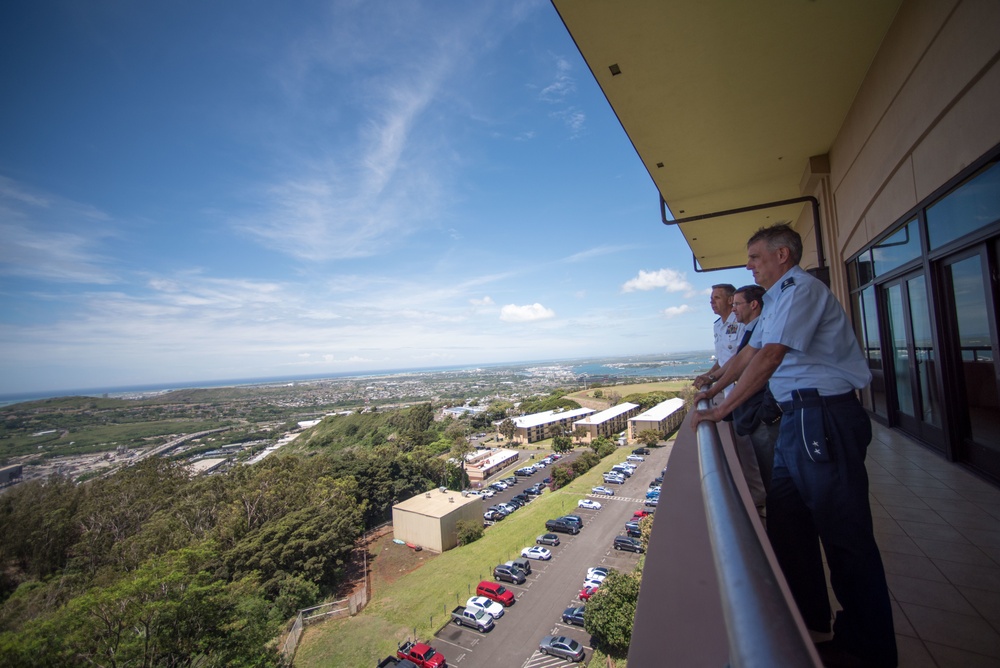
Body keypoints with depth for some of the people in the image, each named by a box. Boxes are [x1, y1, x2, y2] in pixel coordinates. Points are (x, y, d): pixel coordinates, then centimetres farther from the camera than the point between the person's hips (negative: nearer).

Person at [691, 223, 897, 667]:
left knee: (845, 534, 2)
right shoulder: (778, 298, 19)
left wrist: (723, 408, -18)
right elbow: (749, 352, 25)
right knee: (787, 521, 16)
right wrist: (714, 389, 27)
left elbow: (769, 356, -21)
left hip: (825, 419, -10)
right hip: (798, 418, 10)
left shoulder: (801, 289, -12)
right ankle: (807, 621, 33)